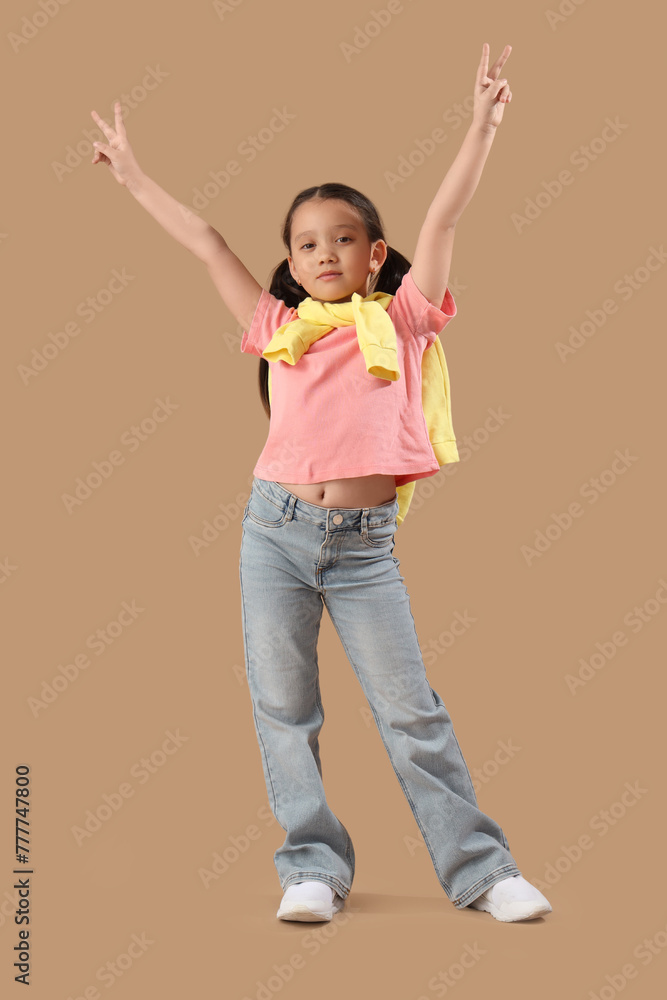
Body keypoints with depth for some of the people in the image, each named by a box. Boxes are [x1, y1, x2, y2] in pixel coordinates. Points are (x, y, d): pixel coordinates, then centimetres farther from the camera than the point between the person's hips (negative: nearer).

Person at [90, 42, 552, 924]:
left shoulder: (399, 318, 7)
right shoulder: (278, 325, 10)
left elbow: (442, 221, 2)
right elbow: (207, 243, 14)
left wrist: (483, 125, -2)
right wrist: (134, 177, 20)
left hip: (365, 541, -2)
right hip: (277, 528, 2)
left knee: (411, 710, 1)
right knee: (283, 709, 4)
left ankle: (480, 867, 10)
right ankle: (314, 866, 15)